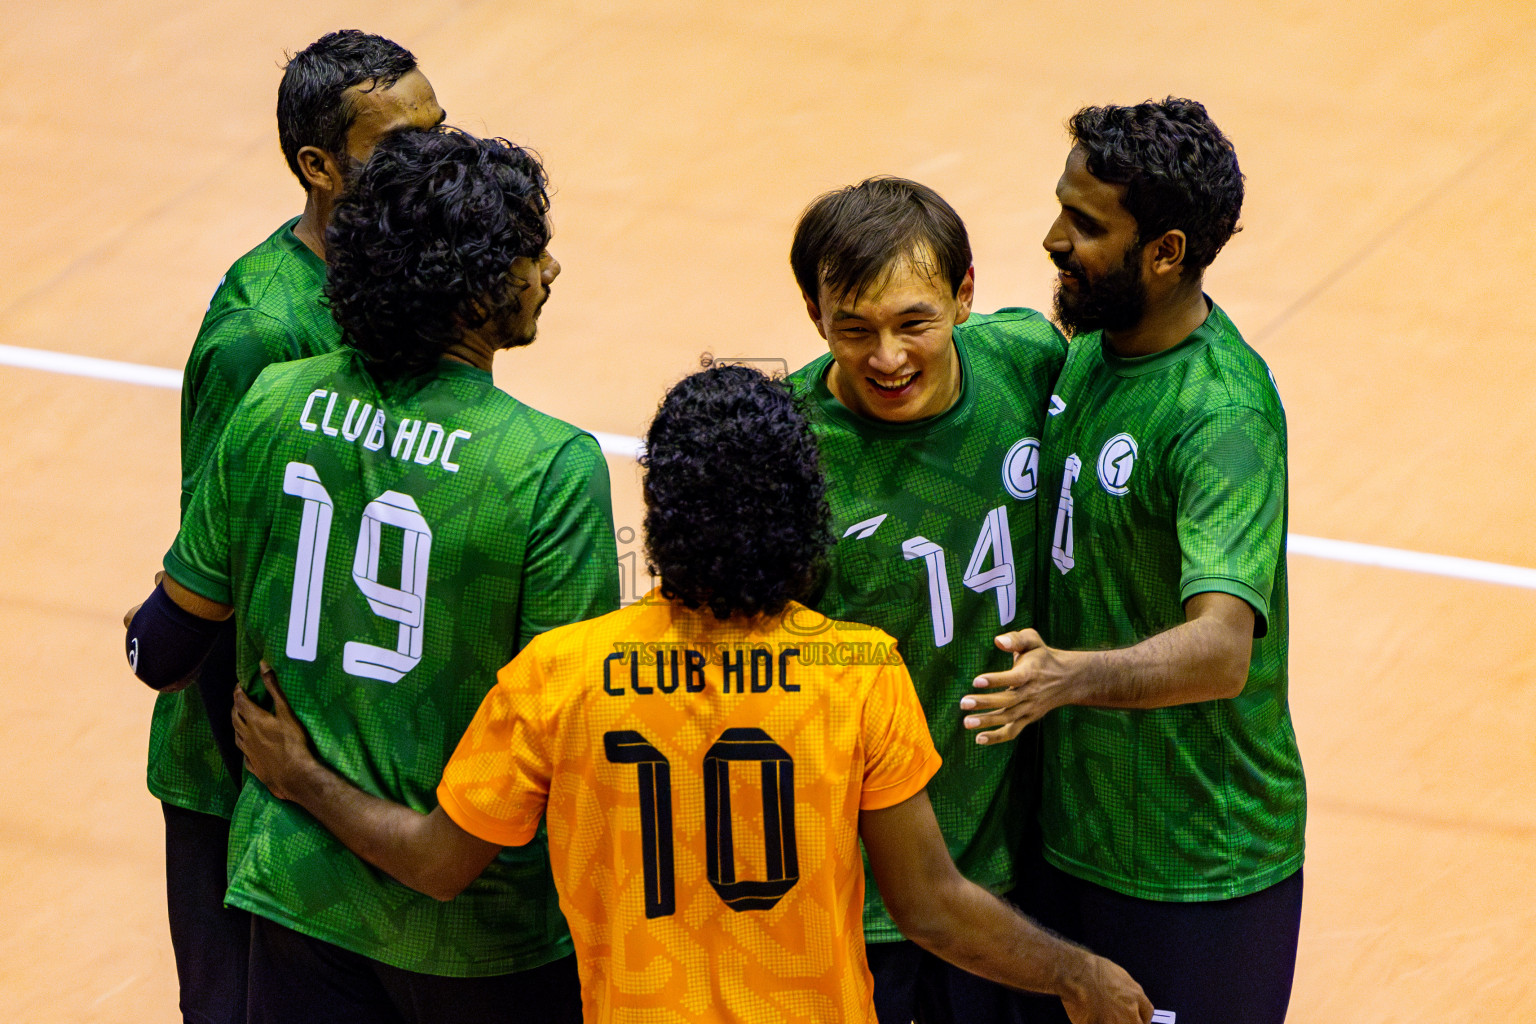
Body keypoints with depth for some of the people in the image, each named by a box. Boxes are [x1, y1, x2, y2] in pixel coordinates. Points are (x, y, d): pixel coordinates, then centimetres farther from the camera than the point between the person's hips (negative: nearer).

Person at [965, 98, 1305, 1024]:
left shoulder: (1222, 414, -26)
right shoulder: (1091, 344, 1)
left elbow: (1221, 648, -38)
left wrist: (1072, 675, -53)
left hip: (1197, 863, -8)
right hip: (1077, 828, 8)